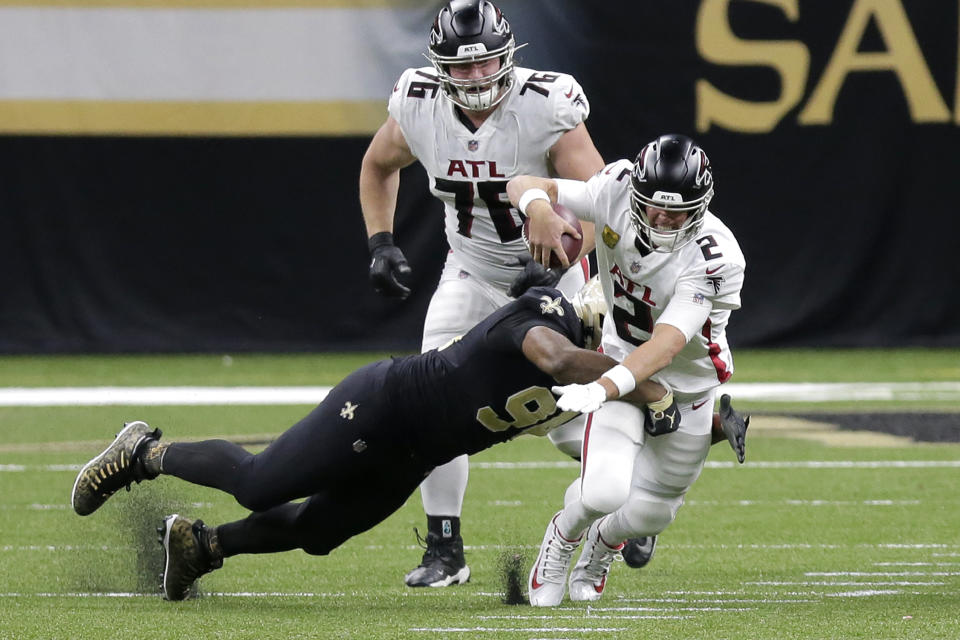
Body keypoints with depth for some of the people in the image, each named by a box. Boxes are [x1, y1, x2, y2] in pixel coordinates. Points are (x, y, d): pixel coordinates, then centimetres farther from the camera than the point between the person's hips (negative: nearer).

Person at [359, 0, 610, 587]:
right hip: (471, 275, 3)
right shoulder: (419, 108, -15)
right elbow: (378, 166, 8)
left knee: (569, 425, -4)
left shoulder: (545, 108, -27)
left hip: (552, 271, -3)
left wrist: (555, 267, -35)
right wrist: (381, 243, -2)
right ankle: (445, 551, 1)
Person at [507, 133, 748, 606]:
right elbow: (523, 186, -15)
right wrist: (540, 210, -40)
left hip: (688, 386, -1)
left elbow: (665, 348, -42)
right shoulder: (617, 191, -23)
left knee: (648, 514, 11)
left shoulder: (712, 258, -34)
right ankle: (563, 535, 15)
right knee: (605, 493, -21)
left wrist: (601, 389, -58)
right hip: (622, 361, 1)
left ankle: (601, 546, 48)